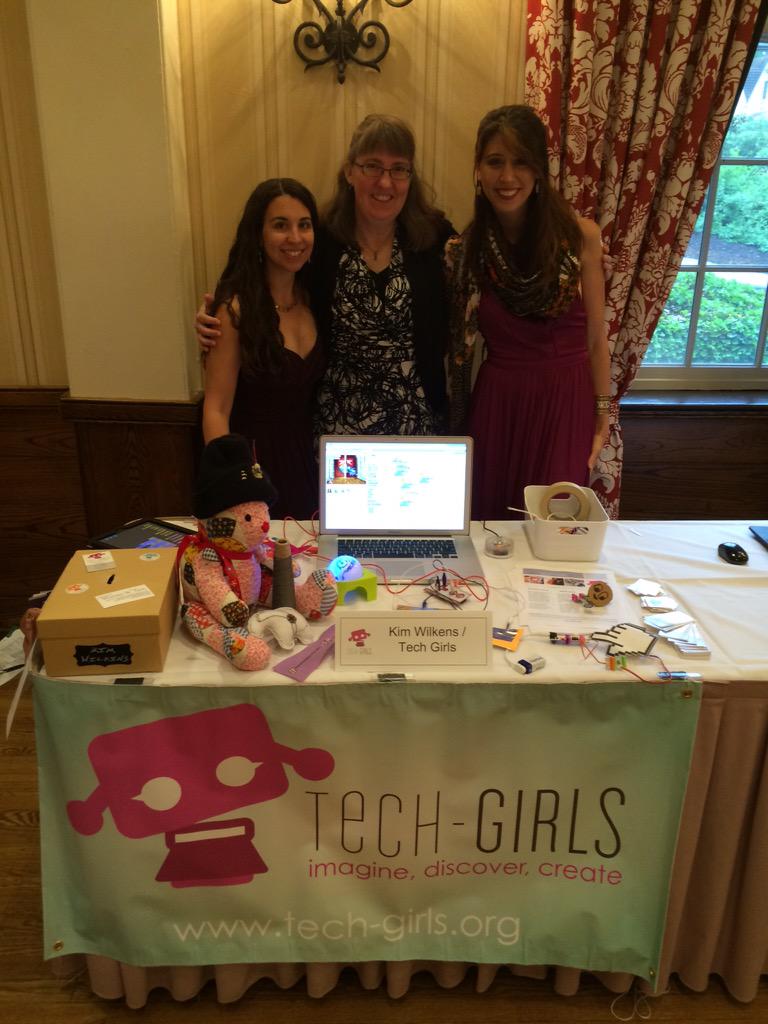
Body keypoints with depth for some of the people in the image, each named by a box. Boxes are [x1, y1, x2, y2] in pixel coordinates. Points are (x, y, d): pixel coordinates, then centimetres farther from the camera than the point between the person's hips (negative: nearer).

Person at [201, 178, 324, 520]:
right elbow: (216, 410, -17)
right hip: (255, 465, -5)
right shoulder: (236, 308, -16)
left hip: (308, 462, 6)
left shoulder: (313, 298, 3)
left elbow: (315, 392, 7)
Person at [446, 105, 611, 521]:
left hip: (566, 401, -1)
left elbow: (595, 337, -2)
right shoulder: (466, 249, -1)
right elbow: (461, 342, 5)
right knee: (486, 518, 12)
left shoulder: (580, 235, -7)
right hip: (496, 402, 2)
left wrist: (602, 415, 0)